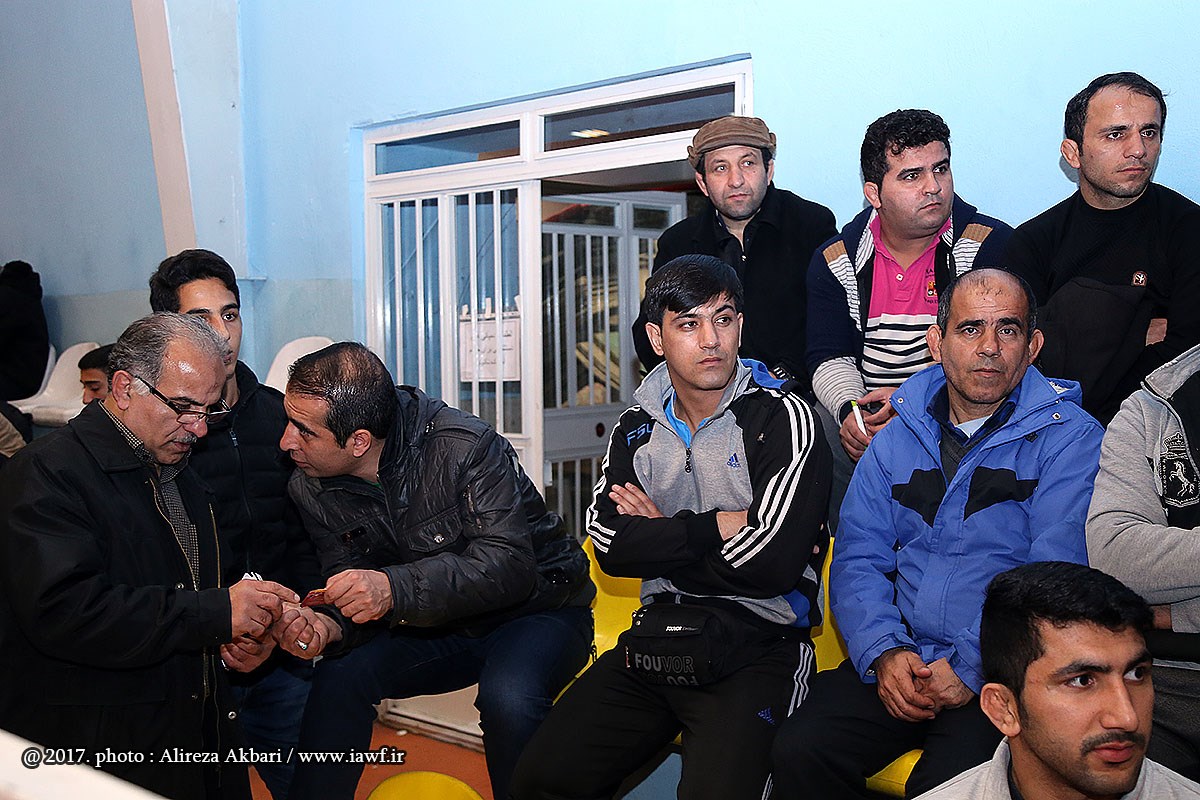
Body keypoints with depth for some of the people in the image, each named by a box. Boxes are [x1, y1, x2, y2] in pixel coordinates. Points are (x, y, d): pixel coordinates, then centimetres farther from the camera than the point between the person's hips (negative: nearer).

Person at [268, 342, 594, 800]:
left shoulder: (464, 447, -26)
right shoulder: (313, 490, -6)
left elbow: (510, 566, -32)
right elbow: (353, 592, -4)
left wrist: (395, 588, -43)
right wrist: (328, 626, -28)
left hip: (537, 608, -5)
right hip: (439, 629, 5)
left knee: (507, 697, -34)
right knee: (338, 674, -18)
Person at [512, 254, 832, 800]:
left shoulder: (783, 421, -6)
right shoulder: (637, 428, 11)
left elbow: (772, 563, -18)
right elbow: (609, 546, -3)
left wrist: (661, 534, -6)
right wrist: (714, 528, -12)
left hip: (756, 646, -5)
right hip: (657, 636, 5)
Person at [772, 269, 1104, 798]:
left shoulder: (1070, 437, -1)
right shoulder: (896, 440, 13)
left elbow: (1058, 573, -11)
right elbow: (857, 560, 8)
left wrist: (971, 666, -18)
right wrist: (884, 651, -9)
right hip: (900, 659, 4)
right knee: (799, 752, -19)